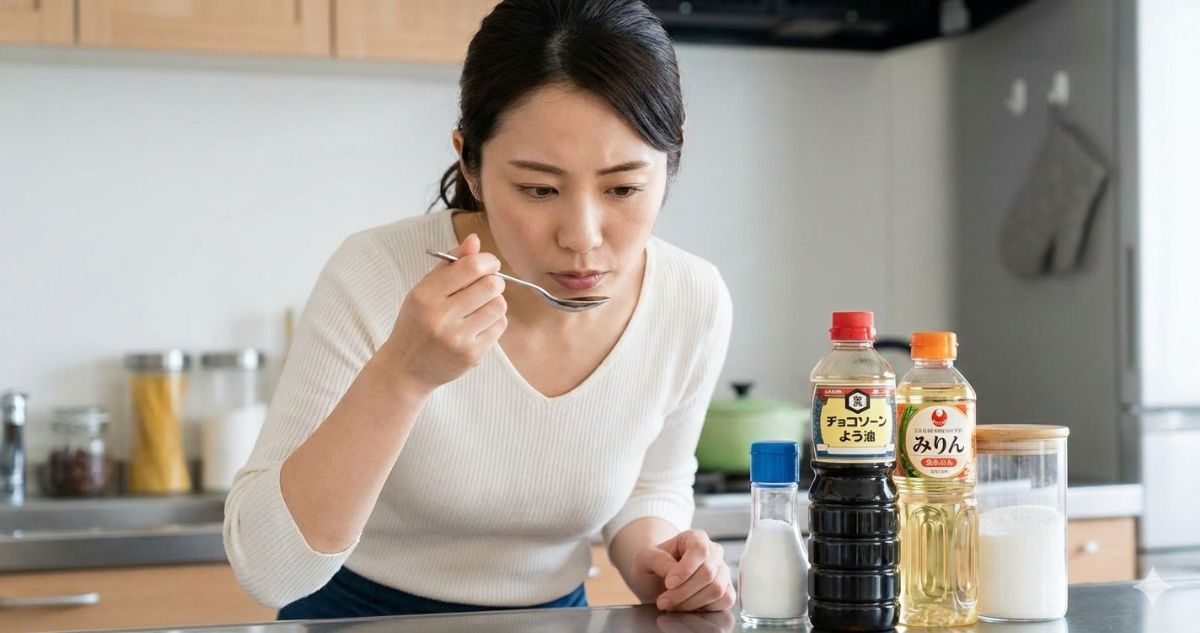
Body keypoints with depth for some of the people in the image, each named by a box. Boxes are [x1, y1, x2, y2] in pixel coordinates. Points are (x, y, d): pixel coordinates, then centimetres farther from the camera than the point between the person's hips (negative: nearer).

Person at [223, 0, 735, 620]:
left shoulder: (694, 304, -12)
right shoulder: (377, 277, -21)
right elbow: (266, 569, -24)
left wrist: (653, 560, -13)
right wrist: (402, 375, -34)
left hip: (552, 615, 3)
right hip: (362, 613, -2)